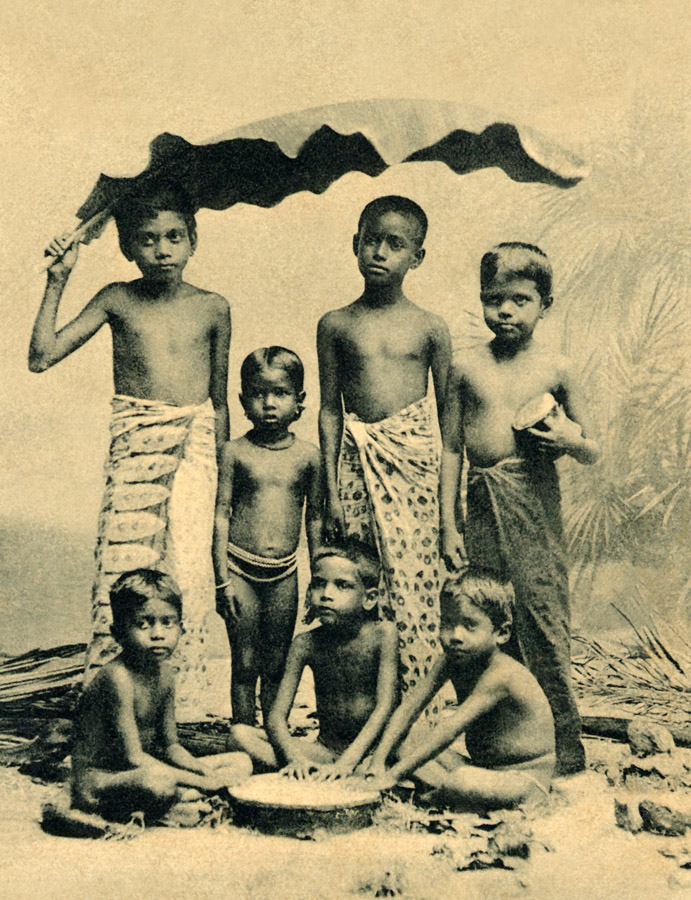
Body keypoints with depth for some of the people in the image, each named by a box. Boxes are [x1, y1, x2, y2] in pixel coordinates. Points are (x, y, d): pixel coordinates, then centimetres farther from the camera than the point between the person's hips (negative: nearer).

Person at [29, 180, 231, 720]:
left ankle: (185, 708, 5)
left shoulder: (213, 309, 8)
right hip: (135, 440, 0)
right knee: (123, 568, -5)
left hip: (194, 441, 1)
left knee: (190, 570, -6)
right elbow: (42, 358, 1)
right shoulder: (118, 300, 6)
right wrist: (57, 282, -2)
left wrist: (223, 473, 16)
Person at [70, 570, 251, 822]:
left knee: (241, 763, 8)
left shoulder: (164, 673, 4)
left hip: (137, 774, 9)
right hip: (96, 784, -9)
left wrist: (205, 771, -10)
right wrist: (203, 782, -24)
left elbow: (170, 747, 10)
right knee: (156, 781, -43)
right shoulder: (117, 677, -22)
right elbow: (134, 757, -25)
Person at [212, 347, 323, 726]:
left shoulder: (308, 456, 1)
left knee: (277, 666, 10)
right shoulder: (235, 452, -4)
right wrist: (223, 580, -6)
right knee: (244, 665, 6)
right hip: (241, 568, -1)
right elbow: (221, 514, -3)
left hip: (284, 573, 1)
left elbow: (315, 519, 8)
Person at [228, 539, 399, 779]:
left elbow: (385, 706, -20)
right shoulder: (306, 643, -5)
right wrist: (295, 757, -28)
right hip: (324, 750, 3)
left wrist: (348, 761, -33)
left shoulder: (382, 633, -12)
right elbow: (276, 716, -8)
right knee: (240, 735, -17)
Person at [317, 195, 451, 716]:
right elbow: (330, 410, 6)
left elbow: (450, 416, 6)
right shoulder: (336, 325, 6)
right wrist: (332, 490, 0)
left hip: (413, 461, -1)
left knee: (412, 587, -3)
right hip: (357, 459, 1)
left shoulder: (430, 329, 3)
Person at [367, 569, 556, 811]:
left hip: (526, 778, -8)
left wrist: (393, 775, -34)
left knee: (463, 783, -38)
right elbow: (410, 705, -8)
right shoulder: (450, 661, -3)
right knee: (402, 742, 0)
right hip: (480, 767, 8)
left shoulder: (500, 674, -28)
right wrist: (378, 760, -20)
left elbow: (448, 731, -33)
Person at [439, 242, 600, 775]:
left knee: (544, 621, -3)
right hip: (482, 507, 3)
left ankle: (565, 745, 13)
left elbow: (592, 453, 10)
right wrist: (448, 525, 4)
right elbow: (451, 450, 9)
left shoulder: (556, 368, 3)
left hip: (536, 509, -2)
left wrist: (572, 441, -14)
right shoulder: (467, 368, 7)